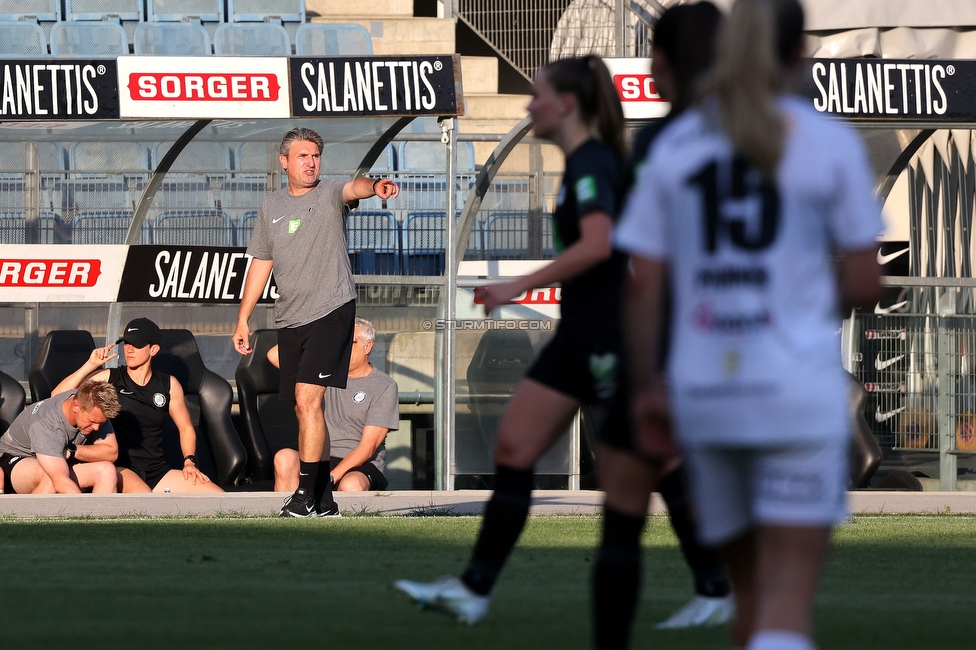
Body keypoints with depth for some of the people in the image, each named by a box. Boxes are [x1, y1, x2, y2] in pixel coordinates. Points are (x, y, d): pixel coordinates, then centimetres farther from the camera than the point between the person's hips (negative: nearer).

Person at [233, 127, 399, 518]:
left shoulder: (329, 195, 0)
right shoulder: (271, 208, 14)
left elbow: (353, 188, -24)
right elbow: (260, 264, 20)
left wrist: (375, 187, -47)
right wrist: (242, 320, 18)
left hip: (331, 312, -6)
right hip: (290, 320, 6)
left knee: (307, 399, -16)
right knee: (303, 409, 9)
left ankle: (306, 494, -15)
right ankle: (323, 500, 17)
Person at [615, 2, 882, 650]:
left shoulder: (675, 146, 6)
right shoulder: (831, 142, -2)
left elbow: (643, 287, 3)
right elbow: (864, 285, -1)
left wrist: (647, 388, 11)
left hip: (704, 393, 4)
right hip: (798, 390, -4)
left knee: (753, 593, 18)